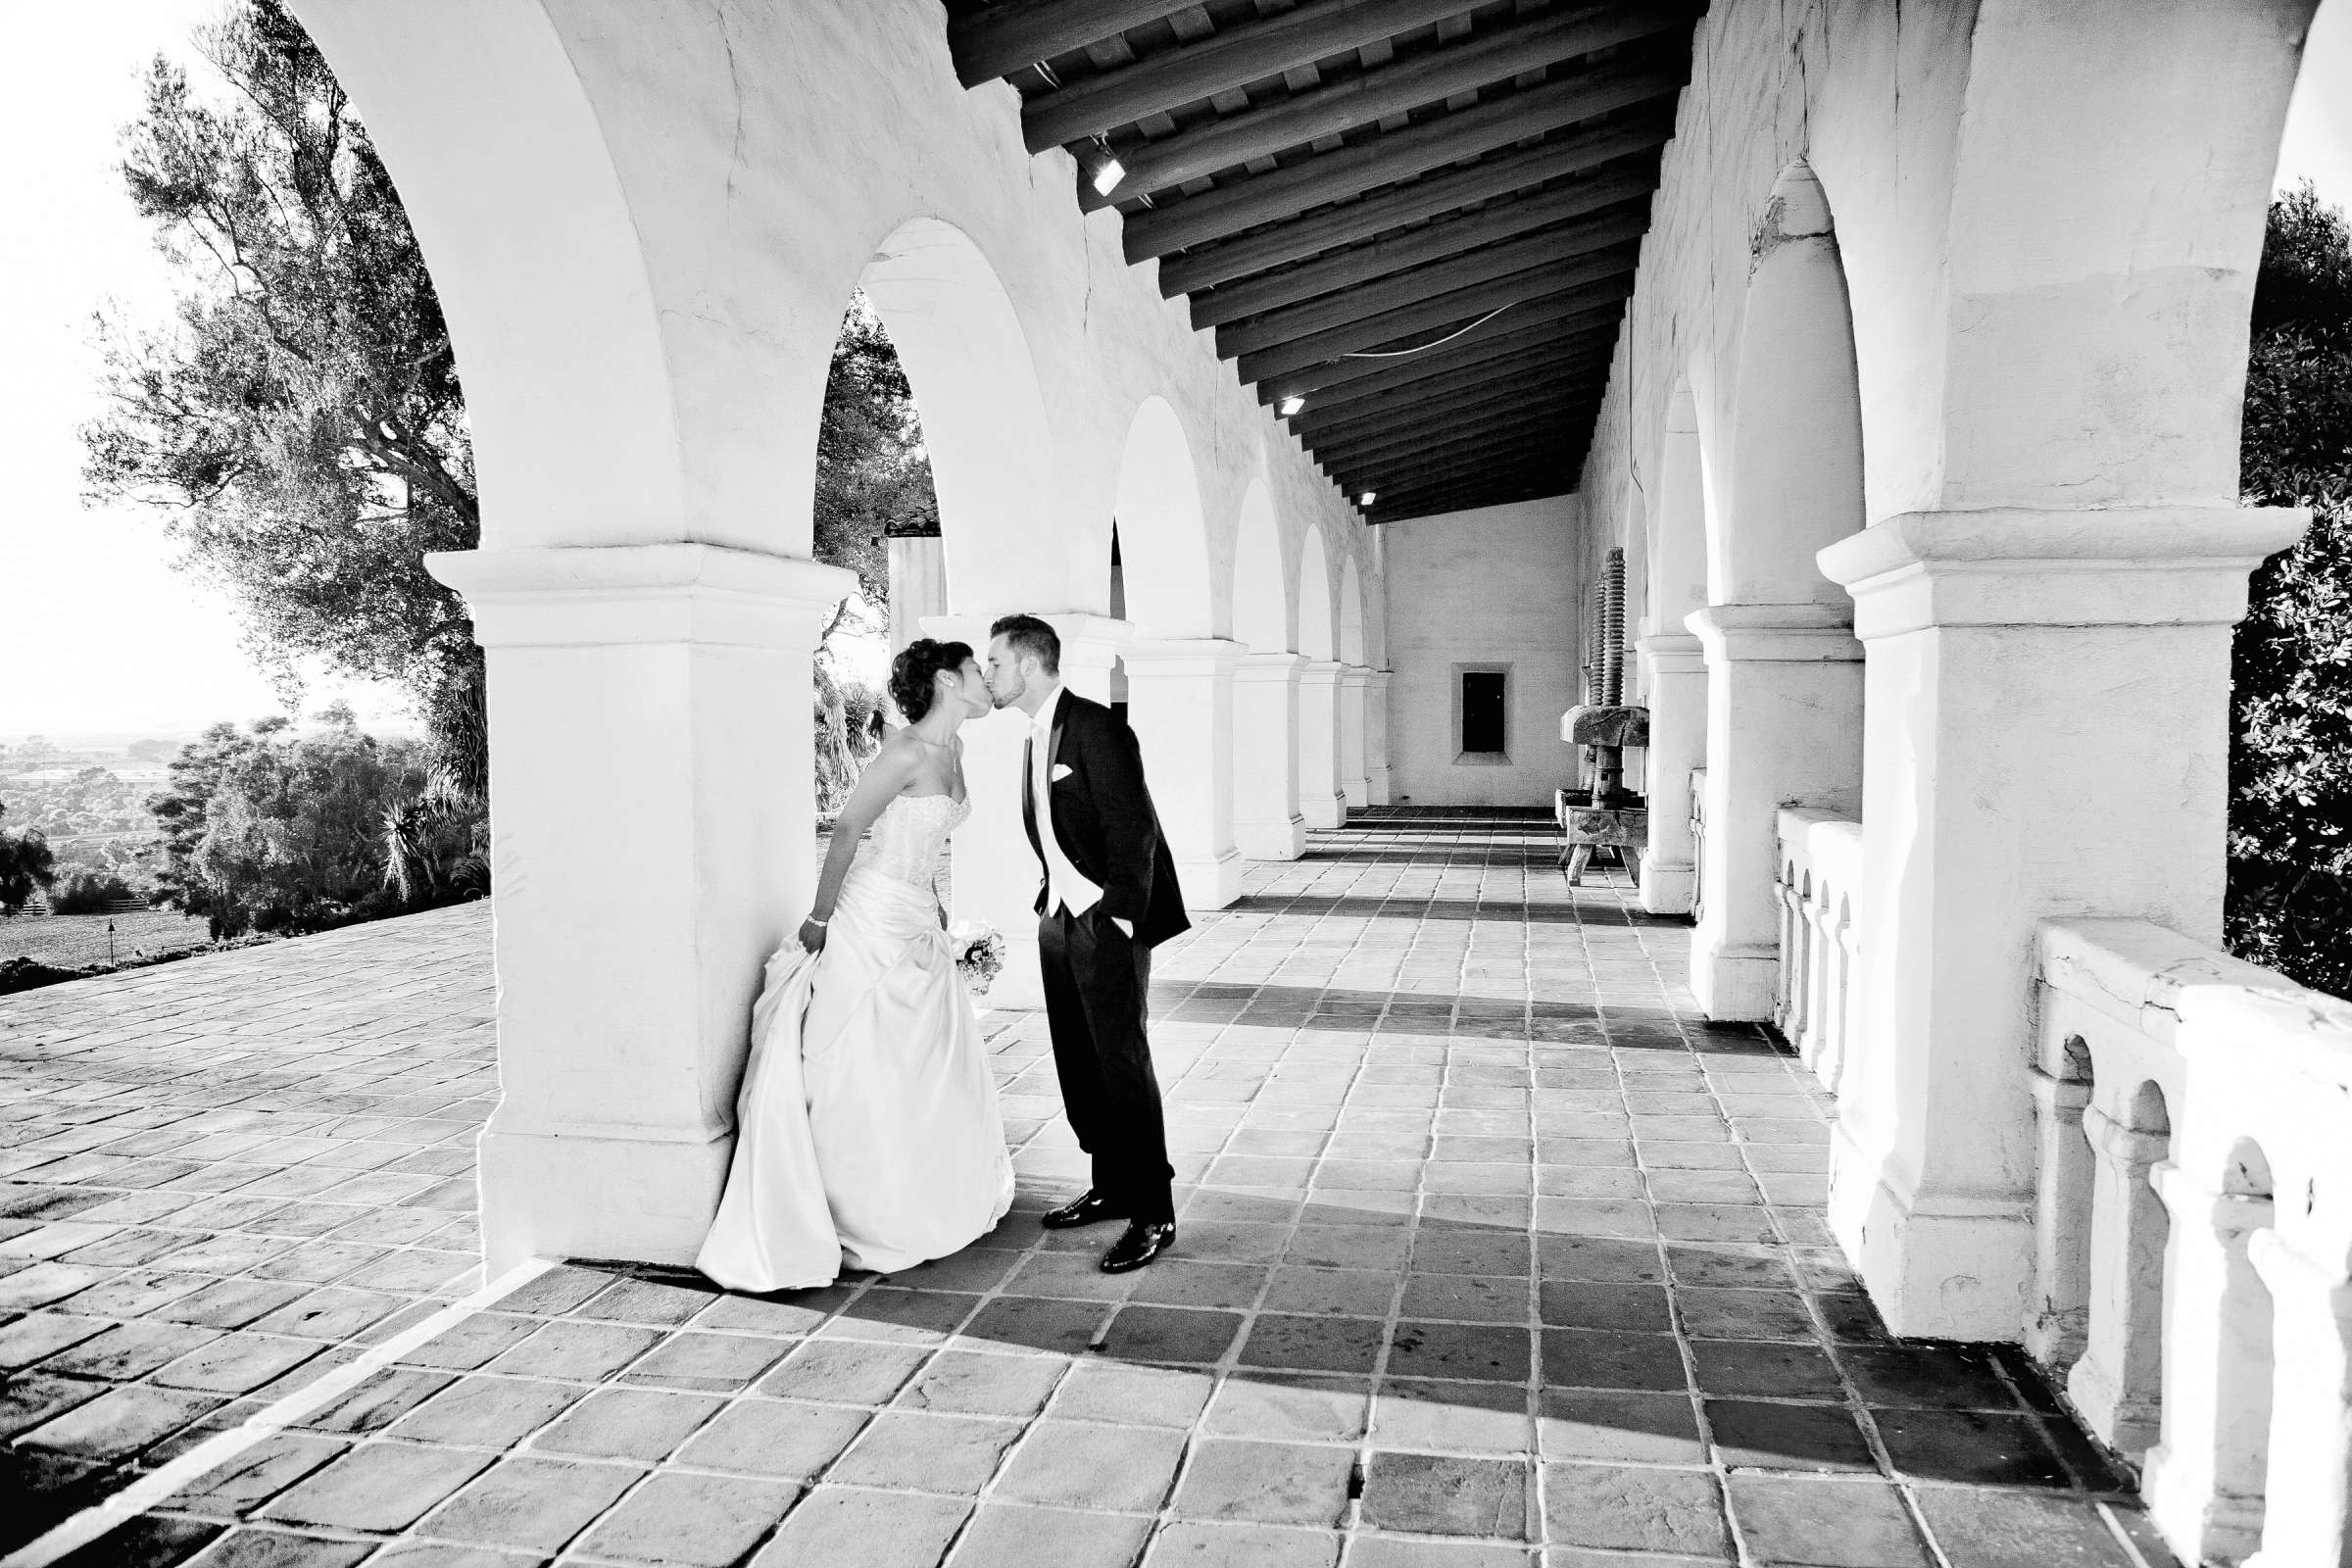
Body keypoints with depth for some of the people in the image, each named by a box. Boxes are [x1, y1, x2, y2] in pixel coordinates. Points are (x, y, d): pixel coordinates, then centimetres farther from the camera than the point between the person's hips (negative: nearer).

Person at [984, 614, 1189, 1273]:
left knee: (1121, 1060, -7)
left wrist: (1119, 919, -18)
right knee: (1077, 1063, 13)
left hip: (1108, 919, -9)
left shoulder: (1096, 728, -15)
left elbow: (1134, 830, -18)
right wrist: (1054, 898, 12)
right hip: (1060, 917, 9)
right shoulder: (1036, 737, 14)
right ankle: (1111, 1188, 27)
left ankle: (1153, 1214, 1)